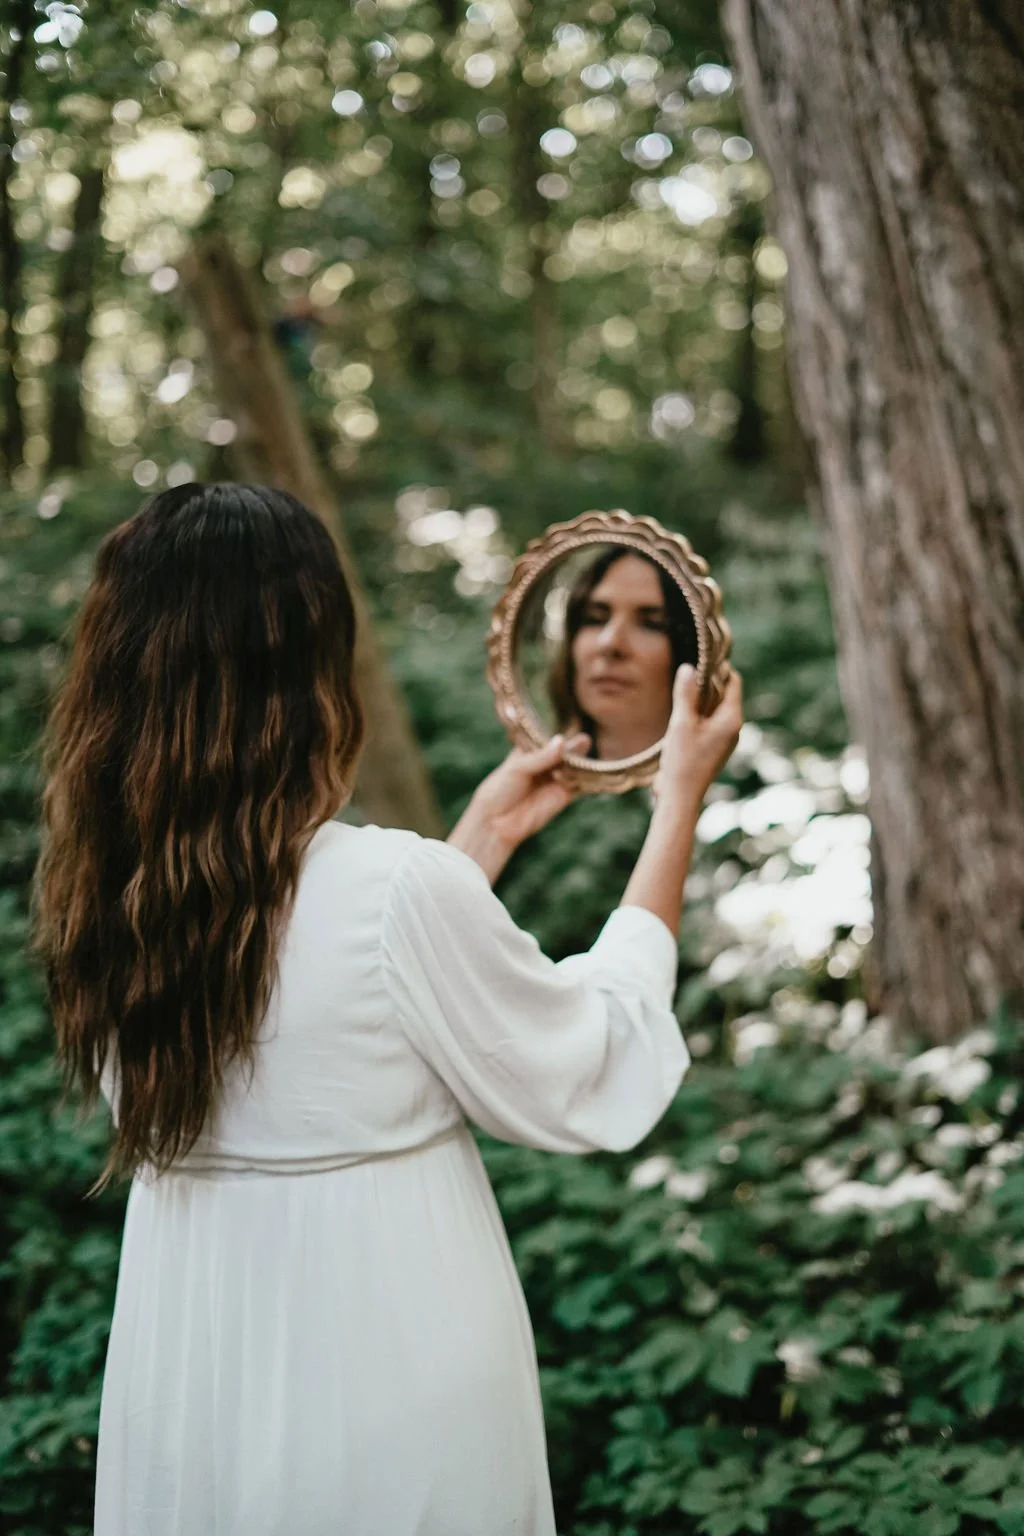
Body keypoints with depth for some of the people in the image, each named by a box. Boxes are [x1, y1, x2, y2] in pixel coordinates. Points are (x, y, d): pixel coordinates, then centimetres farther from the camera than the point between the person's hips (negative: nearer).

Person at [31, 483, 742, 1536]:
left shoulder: (100, 891, -6)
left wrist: (485, 834, 15)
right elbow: (590, 1080, -9)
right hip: (391, 1403, -5)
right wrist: (680, 798, -2)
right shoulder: (395, 890, -25)